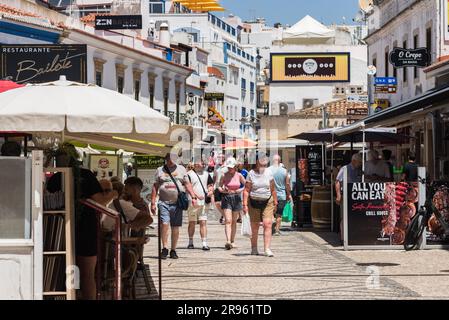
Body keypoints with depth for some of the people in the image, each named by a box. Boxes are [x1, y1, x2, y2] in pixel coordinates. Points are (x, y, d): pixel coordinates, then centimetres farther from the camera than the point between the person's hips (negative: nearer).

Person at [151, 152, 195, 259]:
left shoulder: (181, 169, 13)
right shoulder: (160, 170, 10)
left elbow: (187, 184, 13)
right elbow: (155, 187, 11)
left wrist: (193, 196, 0)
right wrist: (153, 203, 6)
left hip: (177, 203, 1)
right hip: (164, 202, -1)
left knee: (175, 227, 3)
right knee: (164, 224, -16)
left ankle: (173, 250, 12)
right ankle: (164, 248, -7)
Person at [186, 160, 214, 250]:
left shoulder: (206, 174, 15)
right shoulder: (189, 174, -2)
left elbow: (210, 184, 21)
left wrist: (210, 191, -1)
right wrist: (196, 195, -18)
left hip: (204, 202, 3)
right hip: (193, 202, -3)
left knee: (203, 222, -2)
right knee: (192, 222, 6)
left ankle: (204, 243, -6)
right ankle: (190, 242, 18)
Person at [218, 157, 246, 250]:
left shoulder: (239, 175, -1)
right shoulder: (224, 176, -2)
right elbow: (219, 186, 5)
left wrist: (238, 191, -8)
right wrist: (223, 190, -15)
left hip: (236, 198, 2)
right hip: (226, 198, -2)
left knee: (234, 221, 10)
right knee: (228, 221, -13)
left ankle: (232, 241, 20)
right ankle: (228, 241, -23)